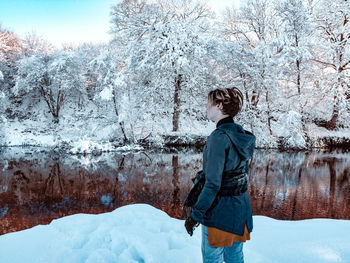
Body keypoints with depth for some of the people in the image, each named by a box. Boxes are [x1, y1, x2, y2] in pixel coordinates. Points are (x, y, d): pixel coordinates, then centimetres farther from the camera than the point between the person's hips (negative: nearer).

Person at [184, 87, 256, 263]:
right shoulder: (242, 135, 4)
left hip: (220, 210, -8)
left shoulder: (219, 136, -21)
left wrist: (196, 214, -17)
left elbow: (212, 183, -23)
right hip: (242, 207, 8)